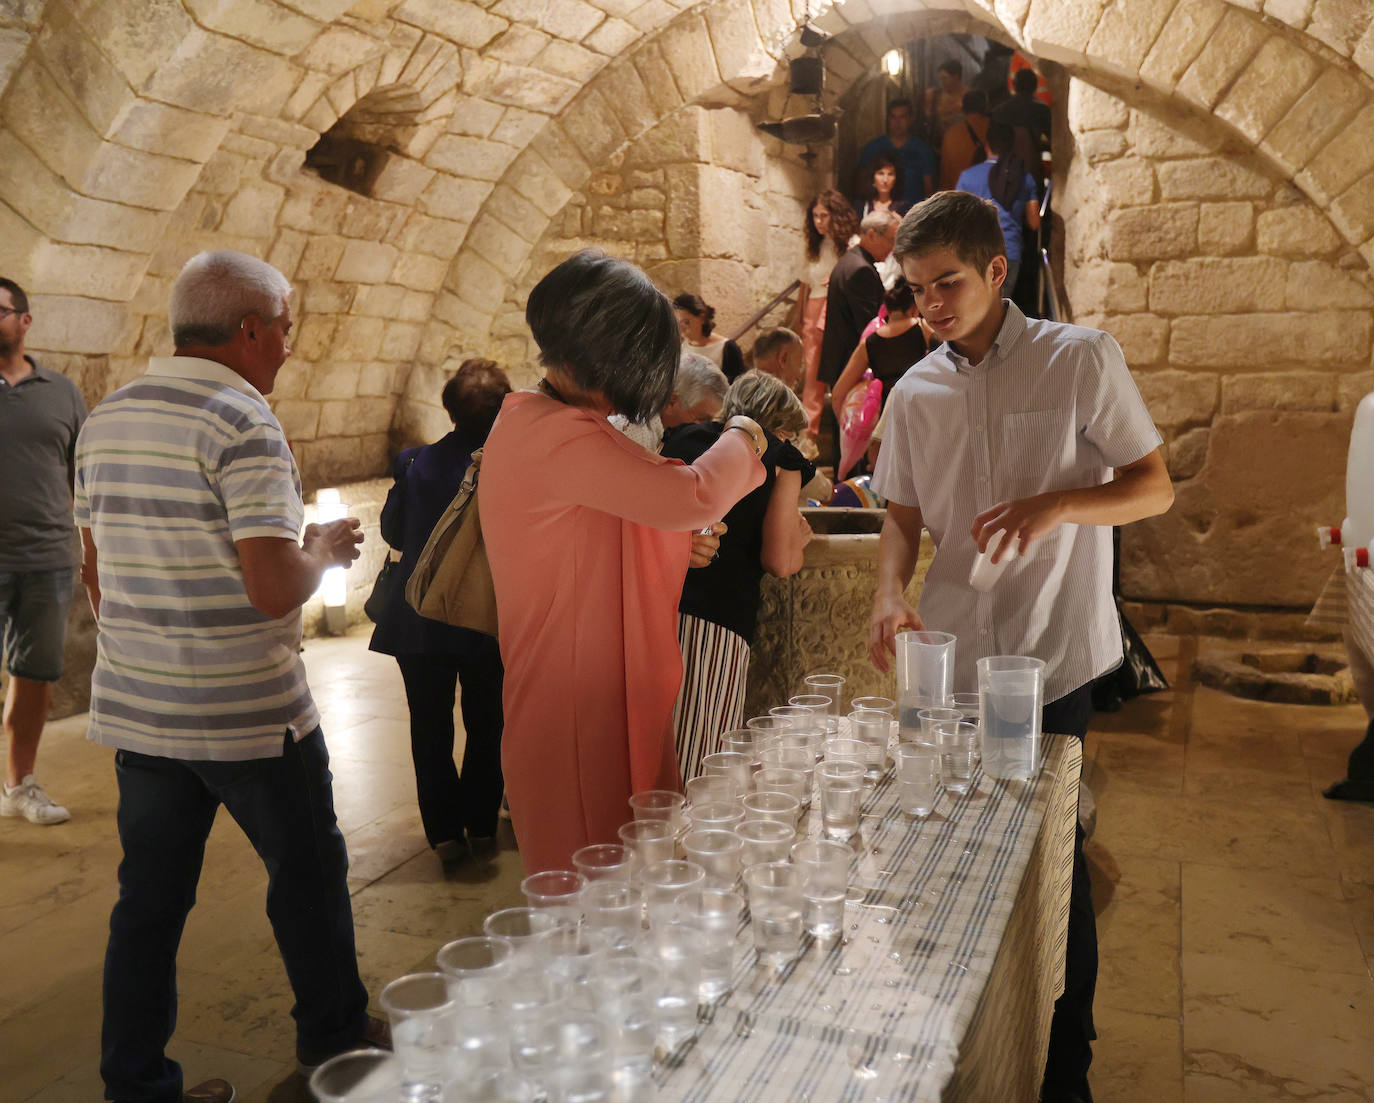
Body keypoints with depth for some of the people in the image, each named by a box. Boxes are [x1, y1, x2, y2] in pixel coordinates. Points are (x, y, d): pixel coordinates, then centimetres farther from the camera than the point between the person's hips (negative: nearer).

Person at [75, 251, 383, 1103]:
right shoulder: (242, 423, -17)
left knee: (150, 899, 15)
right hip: (248, 713, -6)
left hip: (135, 708, 7)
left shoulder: (105, 420, 7)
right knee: (309, 874, 14)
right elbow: (274, 586, -26)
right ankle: (334, 1033, 32)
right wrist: (328, 549, -6)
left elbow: (95, 569, 15)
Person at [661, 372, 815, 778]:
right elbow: (778, 561, 3)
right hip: (716, 620, -4)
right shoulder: (781, 458, 9)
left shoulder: (682, 437, 21)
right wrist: (799, 536, 23)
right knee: (698, 772, -1)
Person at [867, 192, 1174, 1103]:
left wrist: (1060, 503, -20)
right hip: (950, 654, 3)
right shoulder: (915, 393, 8)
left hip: (1052, 653, -3)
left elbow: (1155, 488, -1)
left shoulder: (1081, 361, -3)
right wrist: (891, 594, -6)